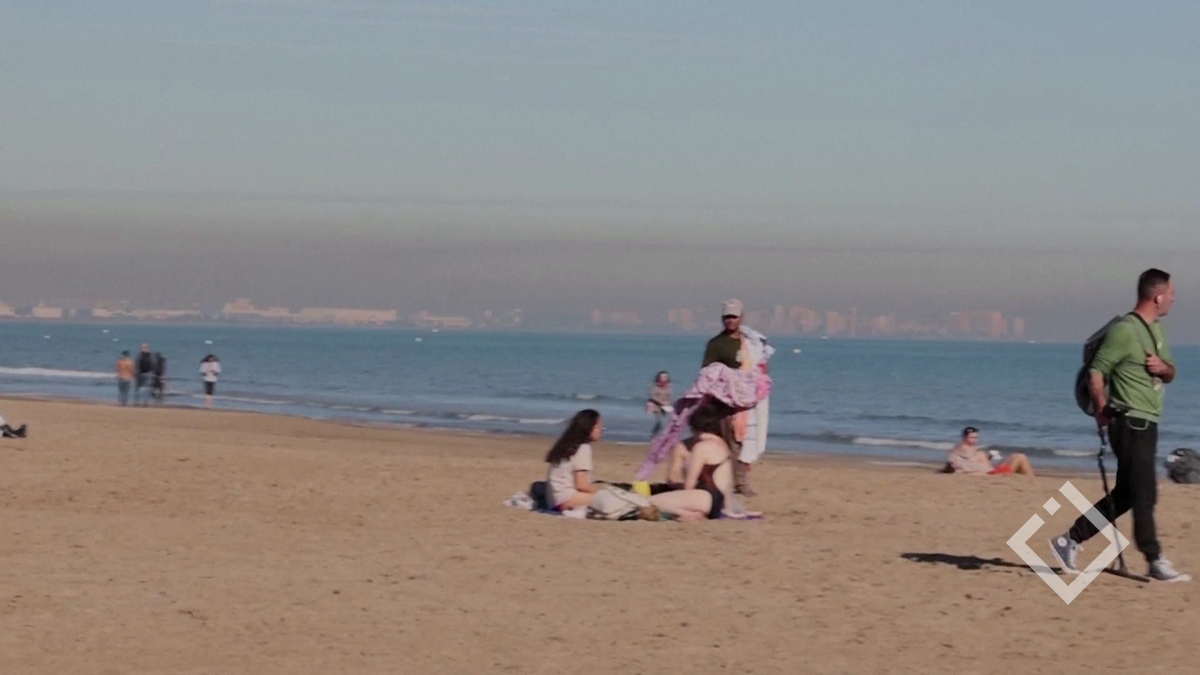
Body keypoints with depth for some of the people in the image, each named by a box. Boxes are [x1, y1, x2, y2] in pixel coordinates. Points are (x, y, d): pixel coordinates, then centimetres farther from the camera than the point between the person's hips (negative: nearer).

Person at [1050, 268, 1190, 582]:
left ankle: (1070, 540, 19)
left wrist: (1163, 367, -1)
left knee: (1124, 495, 12)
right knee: (1144, 494, -6)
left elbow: (1170, 374, 21)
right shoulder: (1125, 330, -14)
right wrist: (1103, 411, -15)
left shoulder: (1156, 329, 15)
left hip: (1147, 423, 10)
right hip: (1130, 423, -10)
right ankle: (1155, 562, -2)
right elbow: (1097, 372, -16)